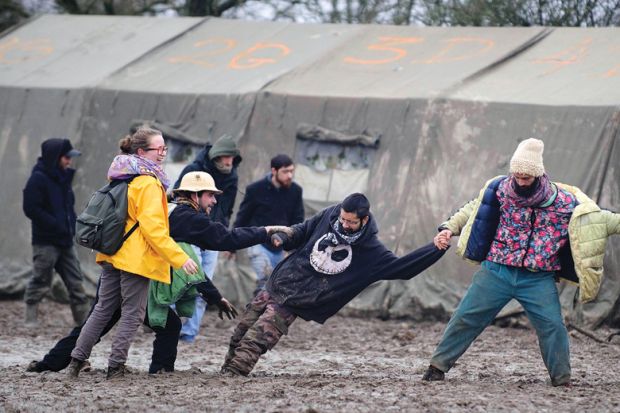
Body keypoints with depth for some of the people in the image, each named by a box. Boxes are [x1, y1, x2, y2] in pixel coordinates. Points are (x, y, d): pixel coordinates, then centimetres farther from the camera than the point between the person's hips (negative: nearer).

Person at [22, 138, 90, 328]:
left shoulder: (63, 177, 13)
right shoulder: (38, 179, -12)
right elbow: (31, 209, -18)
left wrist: (72, 224, 4)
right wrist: (56, 225, -19)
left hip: (65, 241, 8)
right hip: (46, 242, -8)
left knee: (76, 283, 4)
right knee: (40, 283, -3)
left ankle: (84, 319, 5)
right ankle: (30, 318, 7)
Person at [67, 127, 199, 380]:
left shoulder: (123, 178, 12)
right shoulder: (149, 183, -15)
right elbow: (153, 228, -22)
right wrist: (180, 258, -22)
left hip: (113, 255, 9)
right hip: (136, 257, -9)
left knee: (103, 309, 15)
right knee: (132, 314, 0)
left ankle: (77, 359, 14)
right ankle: (115, 368, 0)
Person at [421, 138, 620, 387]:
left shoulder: (563, 201, -7)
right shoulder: (500, 190, -2)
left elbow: (596, 219, 1)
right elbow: (473, 209, 11)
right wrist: (449, 229, 0)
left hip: (538, 280, -1)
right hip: (497, 272, 1)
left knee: (552, 326, -9)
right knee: (466, 317, 1)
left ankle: (561, 378, 8)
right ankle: (438, 365, 13)